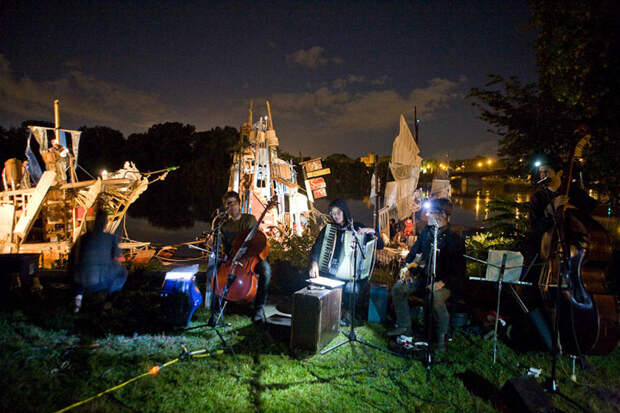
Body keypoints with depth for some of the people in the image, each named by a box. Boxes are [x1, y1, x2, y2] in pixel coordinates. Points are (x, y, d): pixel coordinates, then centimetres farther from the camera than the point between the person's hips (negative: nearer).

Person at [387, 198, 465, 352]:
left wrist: (443, 282, -27)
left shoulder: (454, 240, -14)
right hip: (424, 276, 6)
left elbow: (459, 270, -14)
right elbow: (413, 253, 15)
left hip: (444, 281, -6)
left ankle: (441, 336, -6)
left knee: (436, 300, -34)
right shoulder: (426, 232, 5)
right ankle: (404, 327, 8)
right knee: (398, 288, -10)